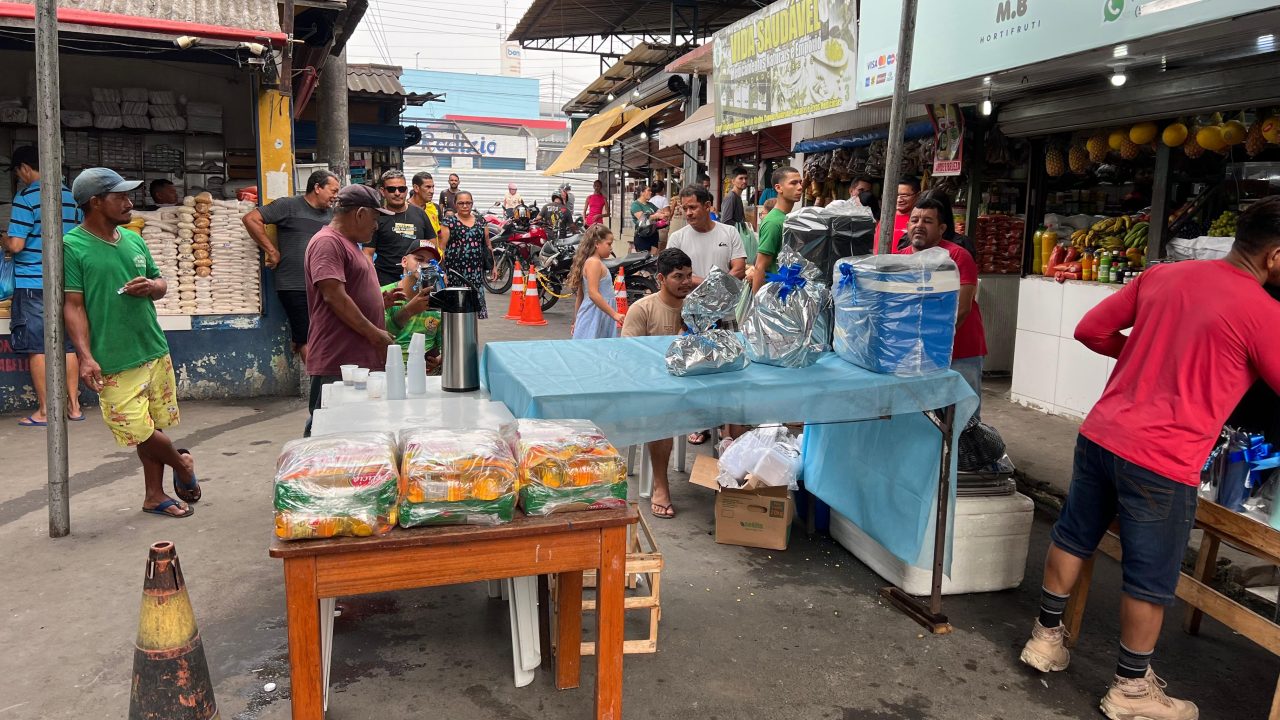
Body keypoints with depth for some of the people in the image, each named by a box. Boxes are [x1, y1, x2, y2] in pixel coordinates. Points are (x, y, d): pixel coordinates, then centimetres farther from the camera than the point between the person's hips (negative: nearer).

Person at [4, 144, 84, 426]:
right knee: (68, 344, 9)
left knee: (38, 347, 2)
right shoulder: (71, 196, 8)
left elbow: (16, 245, -14)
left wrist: (4, 242, 8)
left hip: (33, 283, -5)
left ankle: (44, 411, 6)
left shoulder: (26, 197, -10)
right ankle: (74, 406, 13)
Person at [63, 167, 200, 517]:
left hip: (155, 351, 6)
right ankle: (183, 464, 26)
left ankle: (154, 495, 28)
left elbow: (160, 283, 20)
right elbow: (73, 305, -12)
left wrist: (151, 286, -5)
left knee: (152, 428, 13)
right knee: (140, 431, -2)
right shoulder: (72, 246, -9)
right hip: (114, 362, -5)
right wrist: (85, 356, -20)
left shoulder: (133, 239, 9)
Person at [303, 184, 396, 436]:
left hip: (360, 357, 10)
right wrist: (374, 333, -17)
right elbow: (334, 296, -20)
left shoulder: (348, 243, 22)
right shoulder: (327, 242, -11)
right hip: (337, 362, -10)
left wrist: (384, 298, 16)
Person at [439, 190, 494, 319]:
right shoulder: (449, 223, 2)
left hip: (476, 271, 4)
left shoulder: (481, 222, 14)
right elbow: (441, 248, -3)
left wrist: (493, 266, 14)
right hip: (455, 272, -3)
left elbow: (488, 246, 19)